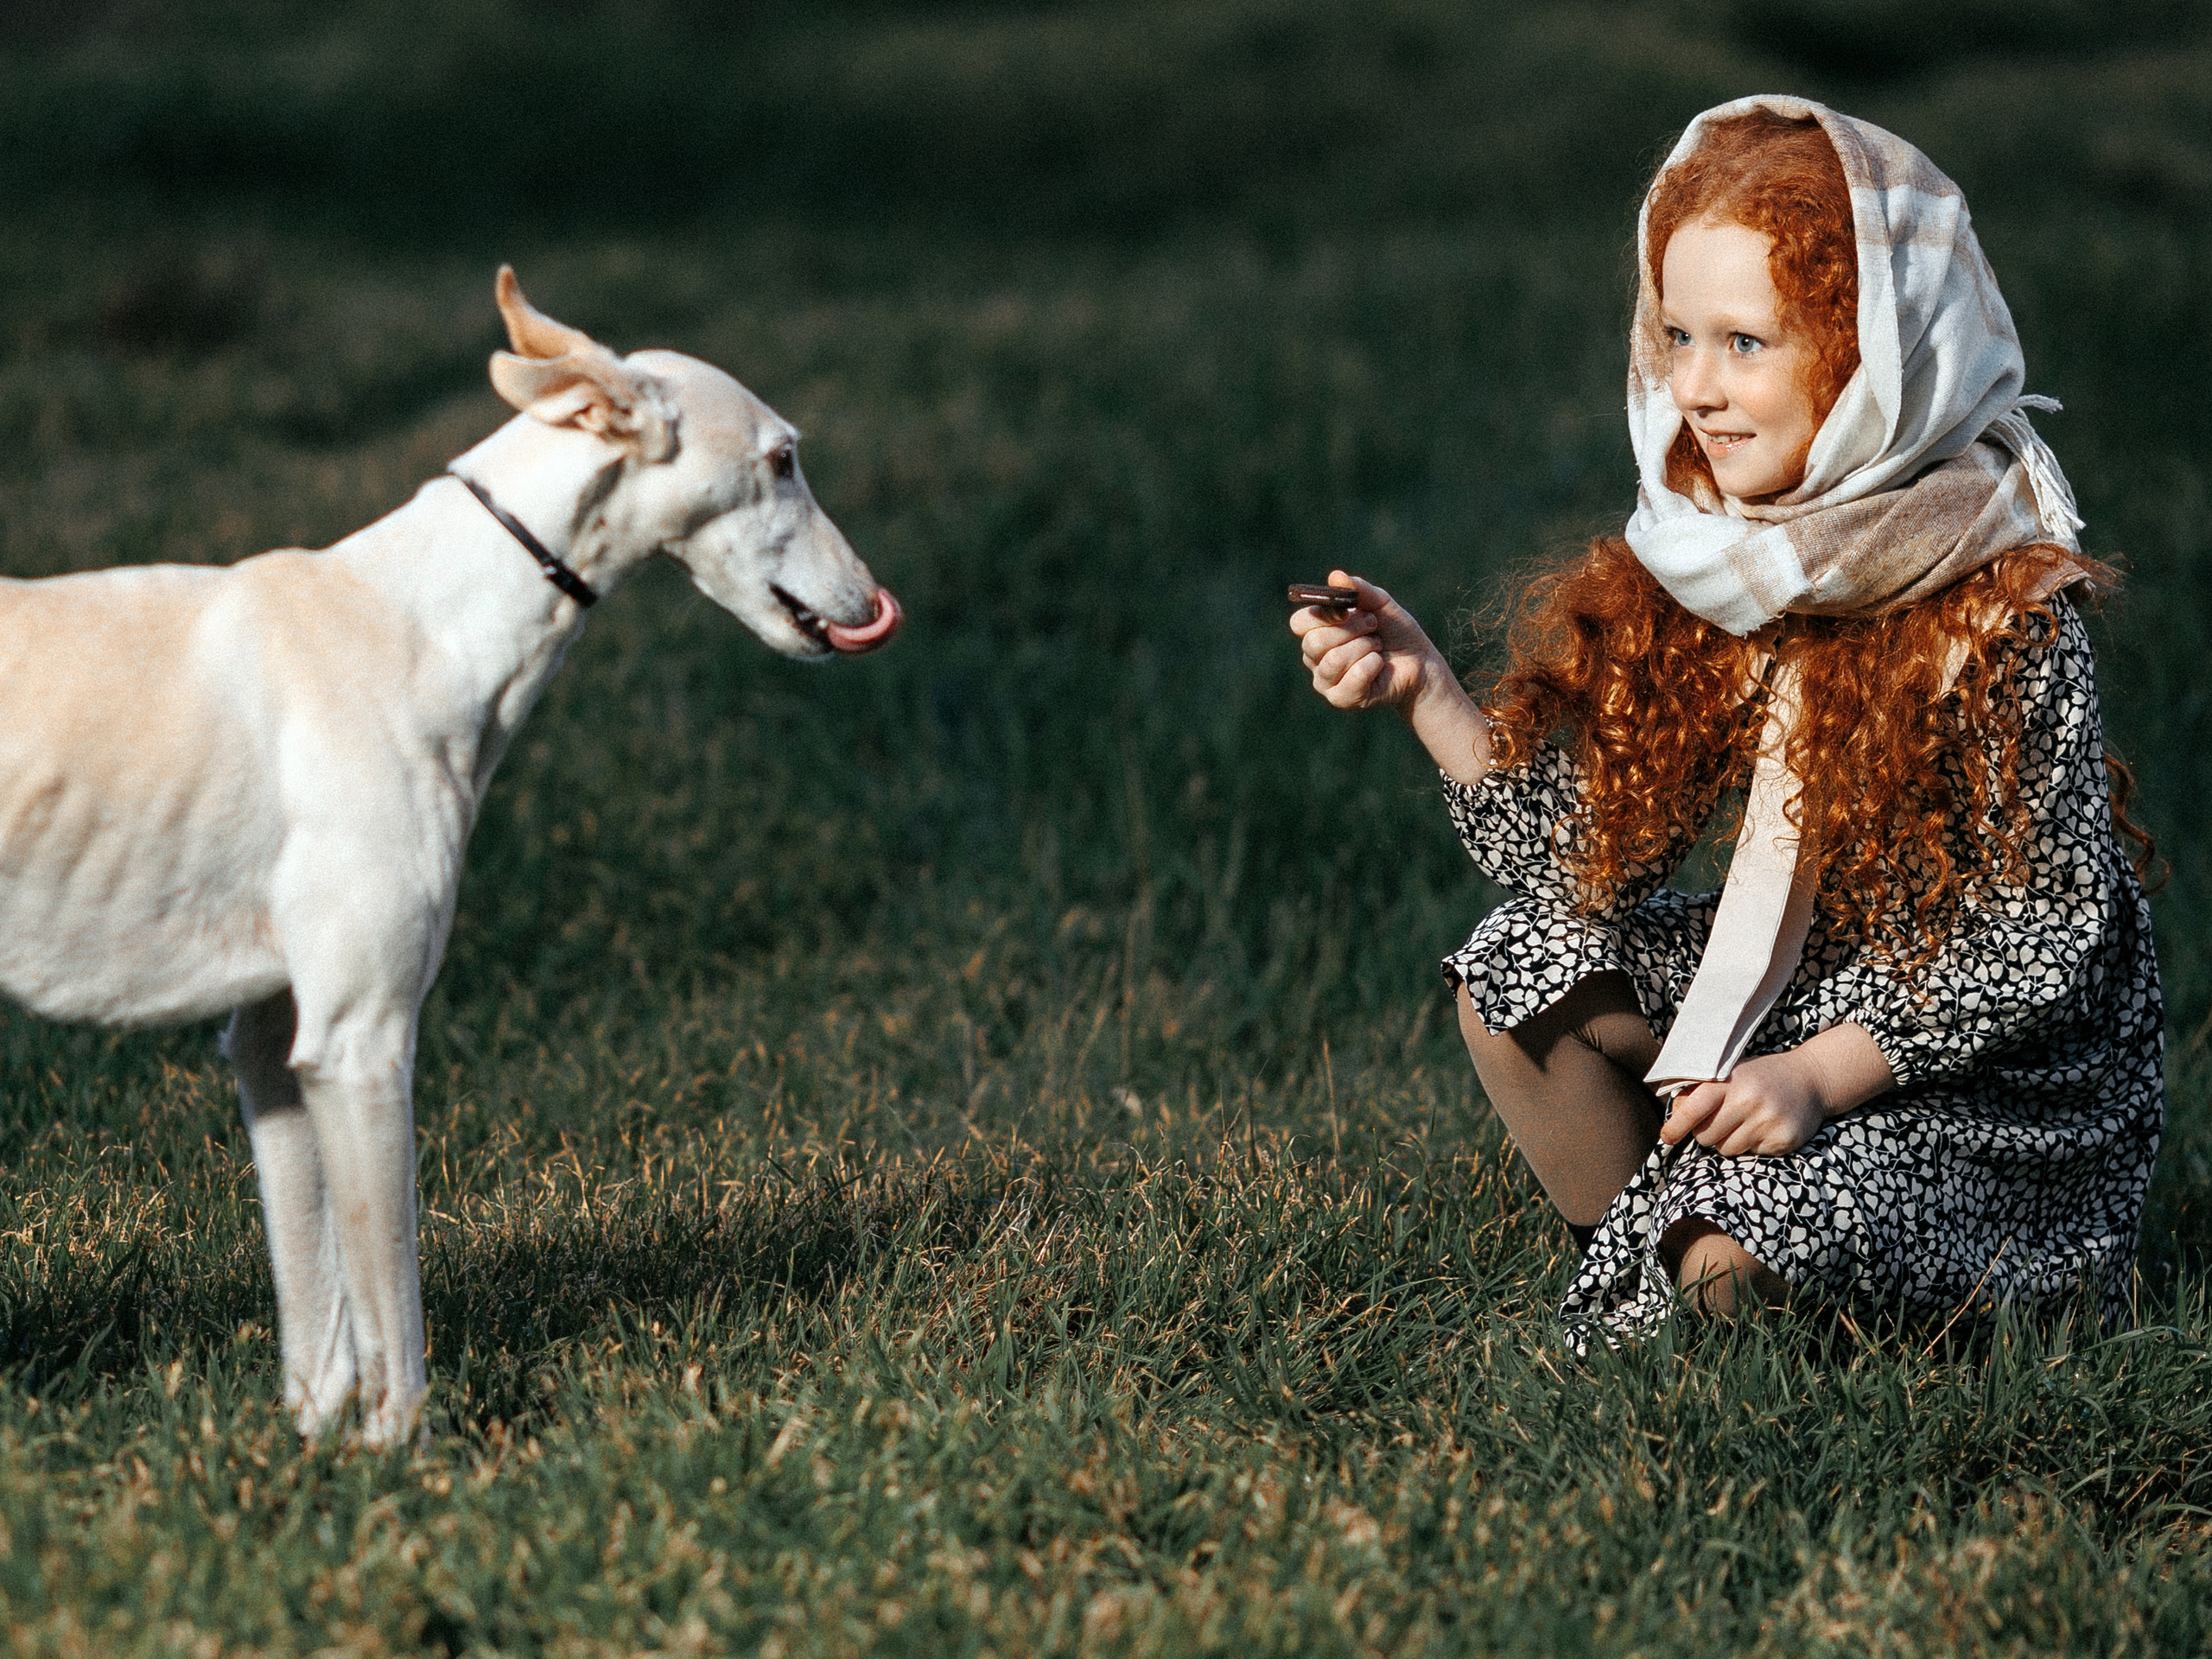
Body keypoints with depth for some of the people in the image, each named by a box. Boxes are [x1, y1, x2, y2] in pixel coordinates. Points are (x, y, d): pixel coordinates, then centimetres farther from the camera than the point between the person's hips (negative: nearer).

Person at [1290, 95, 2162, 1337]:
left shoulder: (2000, 613, -23)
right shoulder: (1711, 575, -3)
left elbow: (2046, 933, -20)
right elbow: (1587, 857, -4)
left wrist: (1821, 1074, -27)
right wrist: (1423, 689, -14)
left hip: (2001, 1084, -7)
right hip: (1801, 995, 7)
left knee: (1730, 1259, -26)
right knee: (1528, 973, -6)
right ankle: (1648, 1274, 9)